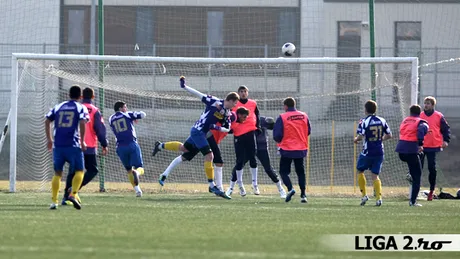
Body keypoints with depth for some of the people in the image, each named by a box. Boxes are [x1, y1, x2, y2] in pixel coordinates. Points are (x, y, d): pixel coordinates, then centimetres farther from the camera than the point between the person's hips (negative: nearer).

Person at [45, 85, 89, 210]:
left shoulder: (58, 107, 15)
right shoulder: (81, 108, 4)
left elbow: (47, 121, 8)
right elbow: (82, 123, -12)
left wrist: (49, 139, 14)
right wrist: (82, 141, -5)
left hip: (58, 144, 3)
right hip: (73, 145, -3)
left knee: (57, 173, 11)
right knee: (79, 170, 7)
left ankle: (54, 201, 2)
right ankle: (73, 194, -14)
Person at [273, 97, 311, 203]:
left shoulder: (282, 117, -11)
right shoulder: (304, 116, 1)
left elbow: (277, 135, -12)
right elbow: (308, 131, 9)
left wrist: (279, 141, 10)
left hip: (287, 150, -4)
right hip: (301, 149, 4)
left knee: (284, 171, 6)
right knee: (300, 172, 14)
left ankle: (290, 188, -18)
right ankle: (303, 195, 8)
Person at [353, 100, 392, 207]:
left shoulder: (364, 121, -11)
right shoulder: (382, 121, 4)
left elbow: (361, 136, -19)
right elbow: (389, 135, 9)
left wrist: (356, 139, 3)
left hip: (367, 152, -4)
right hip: (379, 152, 4)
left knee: (360, 171, 17)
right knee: (375, 175, 8)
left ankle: (364, 195, 11)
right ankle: (378, 197, -6)